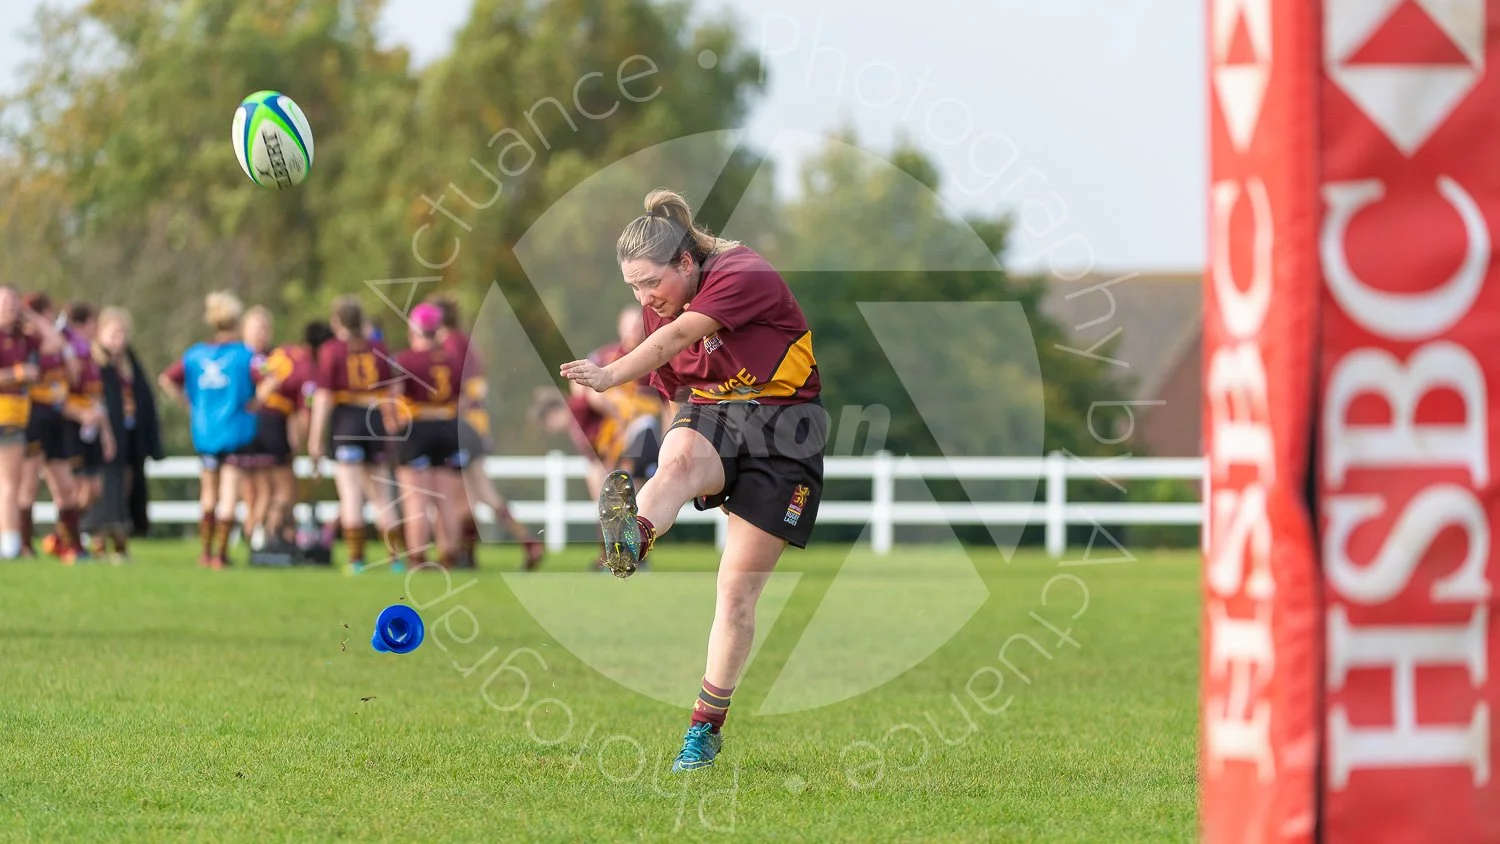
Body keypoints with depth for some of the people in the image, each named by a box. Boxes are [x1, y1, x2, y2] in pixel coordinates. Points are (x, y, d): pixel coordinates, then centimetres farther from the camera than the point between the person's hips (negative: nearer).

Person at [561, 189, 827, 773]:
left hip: (781, 432, -4)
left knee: (738, 588, -7)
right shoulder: (661, 308, 5)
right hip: (706, 417, 4)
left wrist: (613, 375, -51)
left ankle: (706, 726, 5)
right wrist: (683, 467, 15)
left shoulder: (745, 277, -19)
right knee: (679, 456, -36)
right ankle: (632, 538, -70)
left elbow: (678, 336, -37)